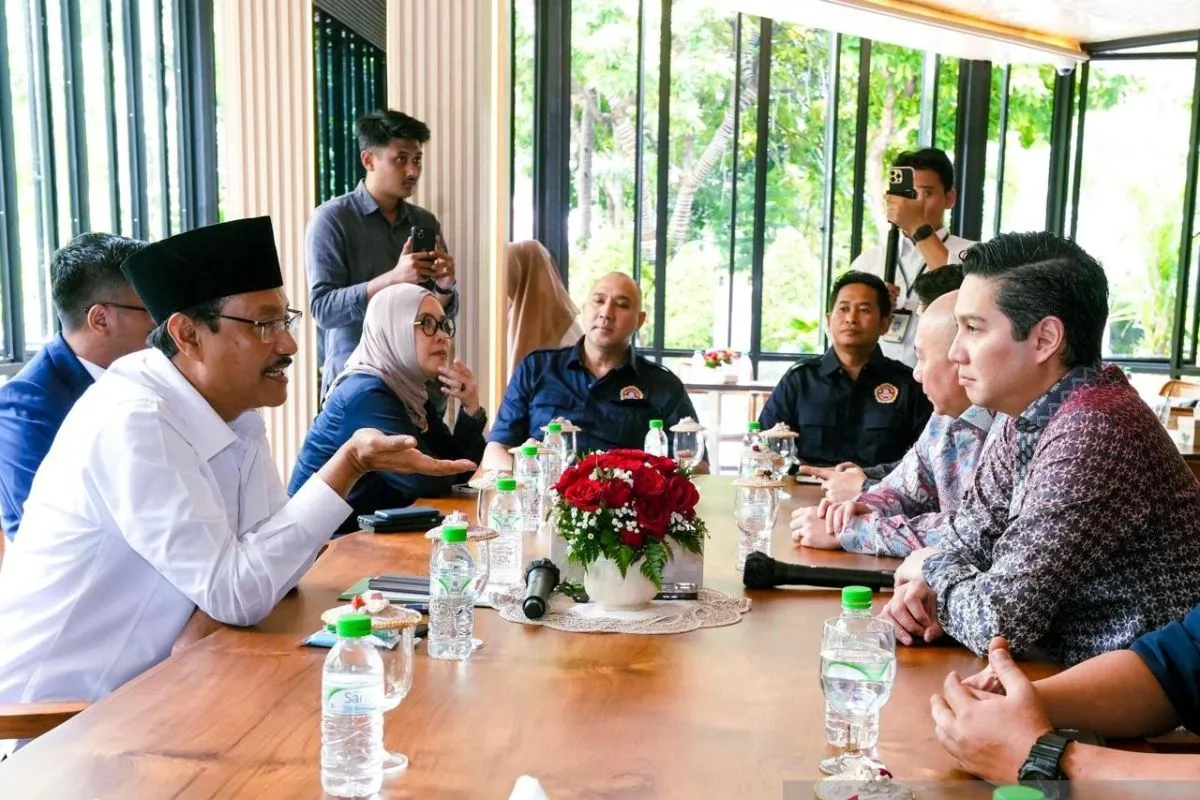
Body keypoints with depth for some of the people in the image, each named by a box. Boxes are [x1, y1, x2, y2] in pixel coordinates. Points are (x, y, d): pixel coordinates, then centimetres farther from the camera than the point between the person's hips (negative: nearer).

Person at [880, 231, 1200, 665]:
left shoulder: (1092, 437, -26)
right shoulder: (1028, 419, 2)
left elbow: (999, 620, -27)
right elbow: (967, 540, 10)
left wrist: (934, 571, -7)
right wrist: (929, 589, -10)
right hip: (1078, 674, 7)